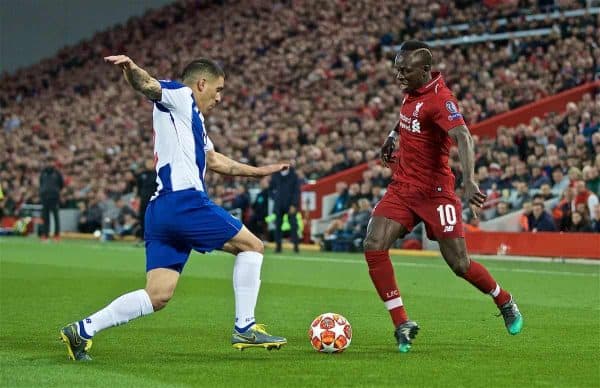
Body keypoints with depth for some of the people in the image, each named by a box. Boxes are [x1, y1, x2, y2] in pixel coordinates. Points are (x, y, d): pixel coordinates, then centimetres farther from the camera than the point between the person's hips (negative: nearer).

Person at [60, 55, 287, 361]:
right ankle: (244, 329, 5)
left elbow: (214, 161, 45)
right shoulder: (180, 97, 4)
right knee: (252, 246, 4)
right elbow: (147, 86, -17)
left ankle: (82, 330, -5)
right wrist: (131, 69, -40)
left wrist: (260, 171, 51)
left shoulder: (192, 118, 32)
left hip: (160, 210, 10)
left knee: (157, 295, 1)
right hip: (185, 201, -10)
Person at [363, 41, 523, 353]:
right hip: (403, 187, 7)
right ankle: (402, 326, -5)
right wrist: (394, 134, 20)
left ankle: (505, 302, 29)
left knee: (459, 264, -2)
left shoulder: (439, 98, -20)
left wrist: (469, 181, -49)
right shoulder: (412, 91, 5)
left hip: (435, 191, -7)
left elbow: (463, 137, -35)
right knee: (373, 247, -12)